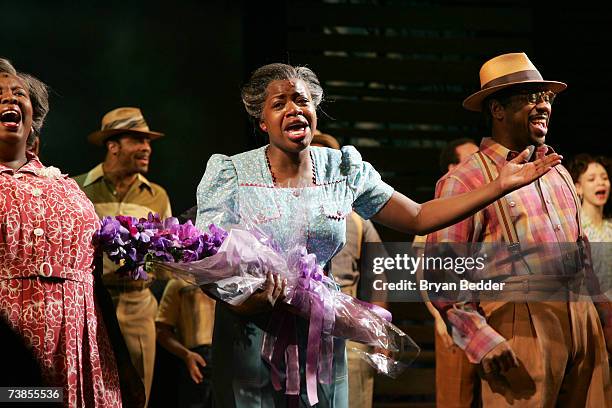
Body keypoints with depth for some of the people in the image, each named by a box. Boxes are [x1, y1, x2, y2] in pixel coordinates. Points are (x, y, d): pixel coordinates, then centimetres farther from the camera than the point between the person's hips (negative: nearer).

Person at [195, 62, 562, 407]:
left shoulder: (345, 171, 4)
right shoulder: (230, 174, -5)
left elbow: (418, 218, 8)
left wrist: (500, 186, 0)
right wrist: (243, 300, -30)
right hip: (250, 342, -3)